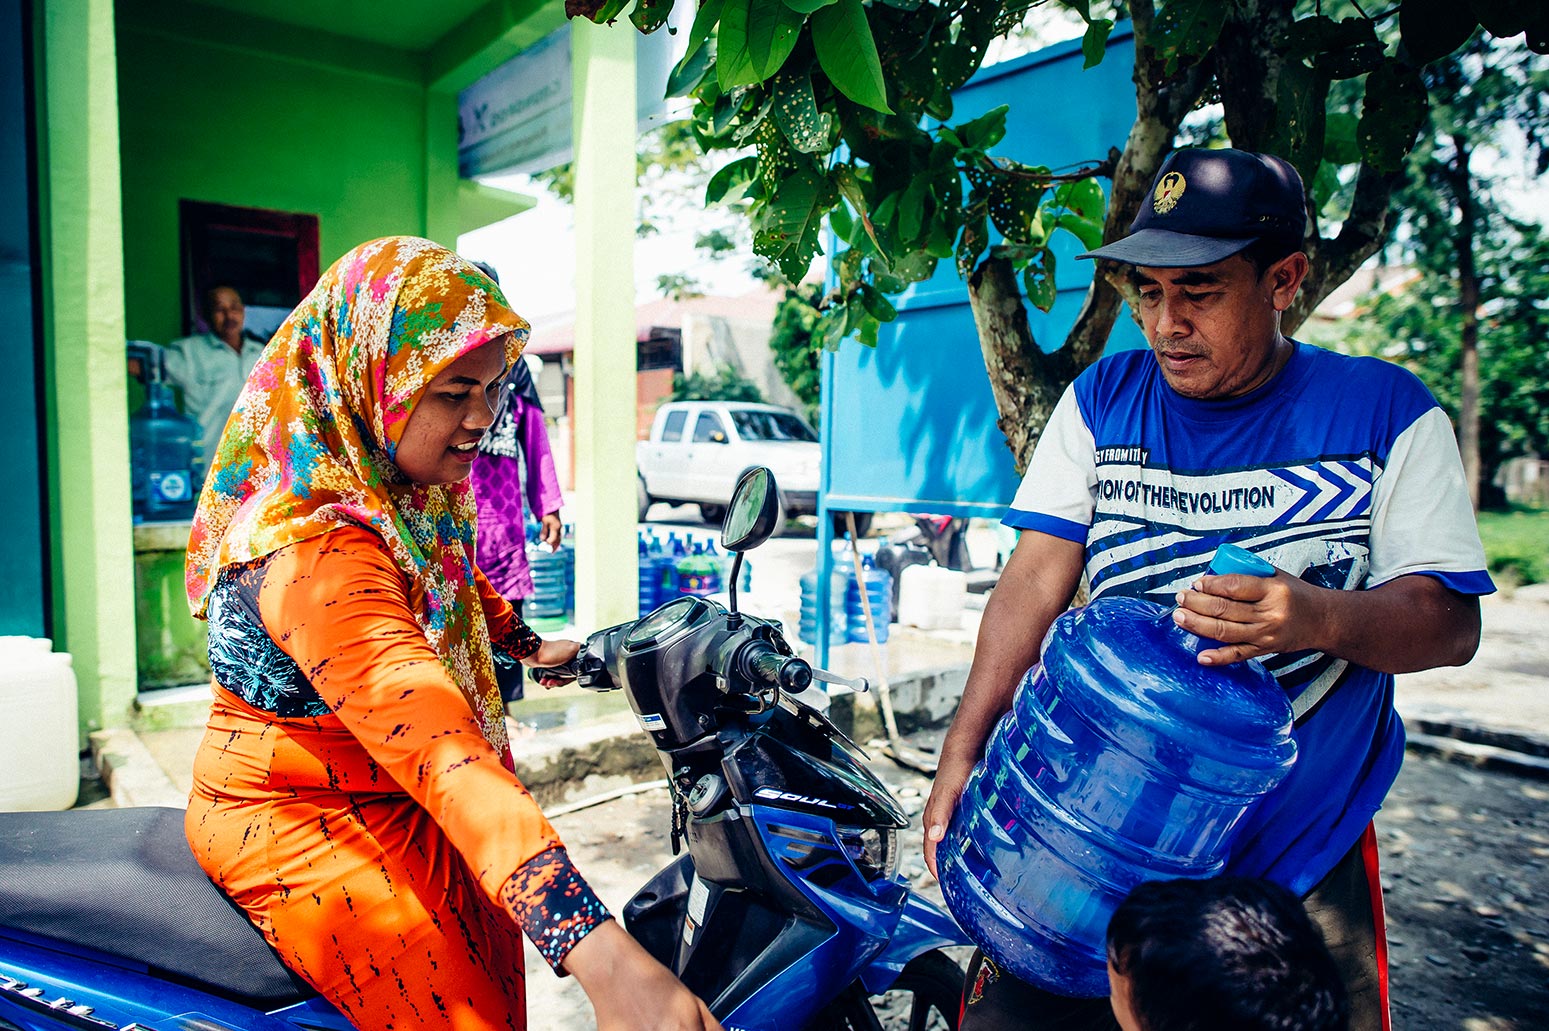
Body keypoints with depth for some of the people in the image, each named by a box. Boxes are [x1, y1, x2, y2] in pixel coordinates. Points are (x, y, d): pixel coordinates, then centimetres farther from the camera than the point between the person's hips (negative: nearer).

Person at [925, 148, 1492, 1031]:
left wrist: (1319, 617, -27)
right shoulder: (1103, 400, 2)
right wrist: (964, 753, -14)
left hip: (1303, 852, 0)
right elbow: (1036, 581, -5)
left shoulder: (1386, 410, -2)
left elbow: (1452, 621, -4)